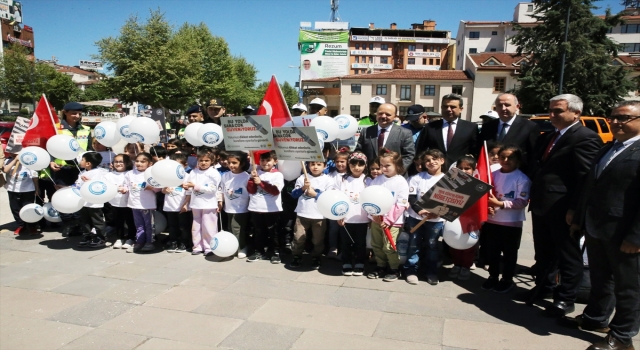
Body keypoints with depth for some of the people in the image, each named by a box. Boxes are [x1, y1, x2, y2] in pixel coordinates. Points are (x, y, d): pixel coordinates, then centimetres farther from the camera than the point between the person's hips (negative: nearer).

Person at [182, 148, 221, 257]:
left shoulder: (214, 173, -7)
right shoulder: (193, 172, 6)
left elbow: (212, 189, -17)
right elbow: (189, 190, 9)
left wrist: (195, 186, -16)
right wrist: (185, 203, 8)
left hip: (209, 205, -5)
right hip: (195, 204, 5)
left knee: (208, 227, 1)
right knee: (196, 227, 13)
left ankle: (209, 248, 11)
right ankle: (198, 246, 24)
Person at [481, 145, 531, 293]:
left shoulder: (522, 179, -12)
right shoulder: (493, 174, 2)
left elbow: (522, 202, -16)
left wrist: (500, 204, -22)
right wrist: (487, 205, -12)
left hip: (512, 223, -4)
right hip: (492, 221, 5)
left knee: (509, 253, 11)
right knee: (492, 252, 16)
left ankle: (507, 279, 26)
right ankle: (493, 277, 31)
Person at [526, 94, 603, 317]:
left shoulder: (586, 138, -13)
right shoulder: (546, 138, 15)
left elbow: (586, 178, -18)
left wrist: (575, 209, -21)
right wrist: (533, 198, 12)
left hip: (563, 209, -8)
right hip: (541, 206, 8)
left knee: (568, 254, 7)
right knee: (543, 252, 20)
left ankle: (566, 298, 21)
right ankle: (544, 287, 36)